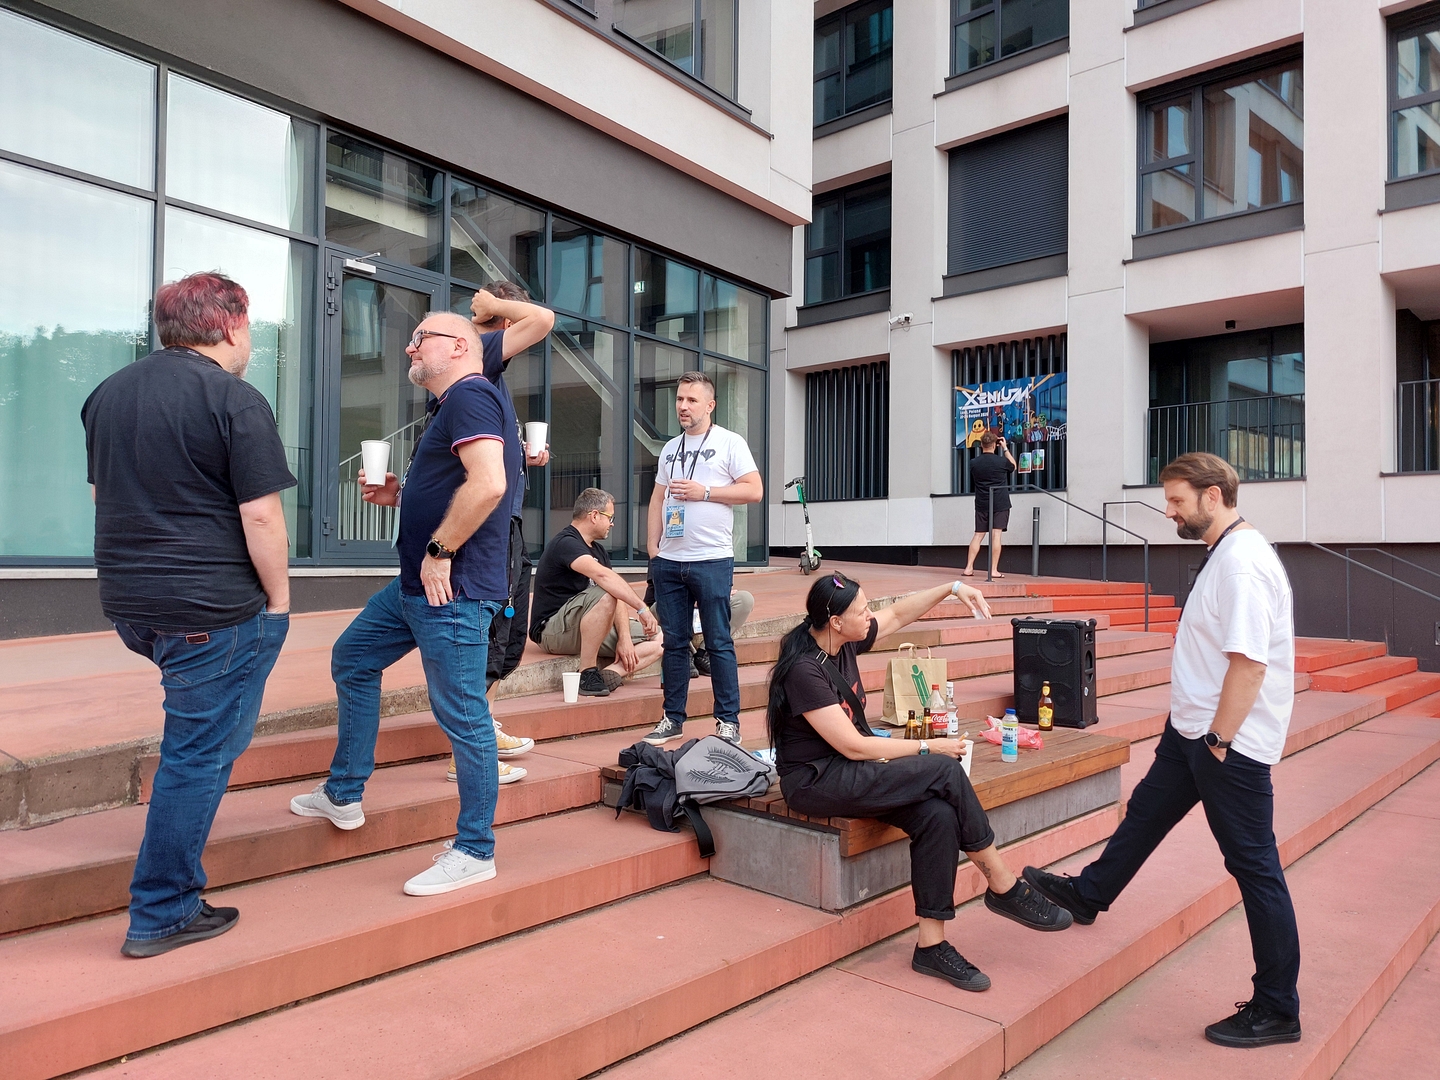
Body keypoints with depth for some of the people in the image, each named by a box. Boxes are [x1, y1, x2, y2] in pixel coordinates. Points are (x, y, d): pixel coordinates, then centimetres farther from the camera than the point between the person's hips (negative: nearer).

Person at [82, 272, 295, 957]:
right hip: (212, 609, -8)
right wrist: (279, 599, -6)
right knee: (197, 755, 3)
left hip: (127, 604, 8)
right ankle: (161, 914, 13)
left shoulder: (109, 392, 11)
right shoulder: (236, 400, -13)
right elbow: (261, 516, -17)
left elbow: (103, 493, 20)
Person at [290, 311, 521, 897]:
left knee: (462, 716, -3)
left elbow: (488, 484, -29)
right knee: (352, 658, 22)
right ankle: (342, 796, 33)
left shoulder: (470, 395, -14)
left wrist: (439, 551, -21)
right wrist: (399, 495, 11)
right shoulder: (452, 405, 20)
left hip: (452, 589, -12)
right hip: (418, 586, 12)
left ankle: (475, 850, 10)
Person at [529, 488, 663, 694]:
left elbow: (619, 596, 5)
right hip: (552, 630, -9)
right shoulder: (566, 543, -16)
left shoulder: (599, 551, 14)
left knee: (661, 638, 0)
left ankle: (611, 674, -20)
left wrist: (624, 637, -8)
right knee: (604, 596, -37)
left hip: (593, 629, 9)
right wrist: (642, 608, -36)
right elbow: (602, 575, -34)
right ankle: (587, 673, -27)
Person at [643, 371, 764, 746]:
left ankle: (729, 722, 8)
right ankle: (673, 718, 19)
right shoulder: (670, 448, 17)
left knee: (718, 643, -1)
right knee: (674, 642, 10)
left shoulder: (729, 443, 0)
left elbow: (754, 490, -8)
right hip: (669, 561, 5)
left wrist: (704, 492, -12)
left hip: (712, 560, -5)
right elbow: (657, 500, 18)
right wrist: (652, 549, 9)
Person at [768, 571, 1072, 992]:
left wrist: (953, 588, 9)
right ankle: (1004, 888, -3)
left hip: (847, 770, 8)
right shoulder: (804, 669, -22)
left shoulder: (844, 643, 2)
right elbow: (853, 747, -21)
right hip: (815, 782, -8)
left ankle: (931, 945, -10)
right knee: (945, 772, -20)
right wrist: (927, 748, -12)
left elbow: (898, 613, 19)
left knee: (938, 814, -19)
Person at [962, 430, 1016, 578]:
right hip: (1000, 504, -3)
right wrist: (1005, 448, 16)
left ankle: (968, 568, 6)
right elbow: (1013, 466, 12)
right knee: (996, 535, -3)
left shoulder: (973, 462, -2)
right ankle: (994, 570, -4)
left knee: (978, 535, 9)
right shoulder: (1001, 461, -9)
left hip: (981, 504, 3)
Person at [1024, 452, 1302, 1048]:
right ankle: (1088, 894, 45)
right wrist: (1203, 733, 16)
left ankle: (1277, 1010, 19)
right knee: (1145, 813, 24)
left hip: (1229, 743, -10)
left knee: (1254, 865, 3)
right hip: (1192, 730, 10)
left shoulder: (1243, 563, -22)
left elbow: (1250, 662, -27)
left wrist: (1218, 740, -21)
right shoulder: (1223, 554, 9)